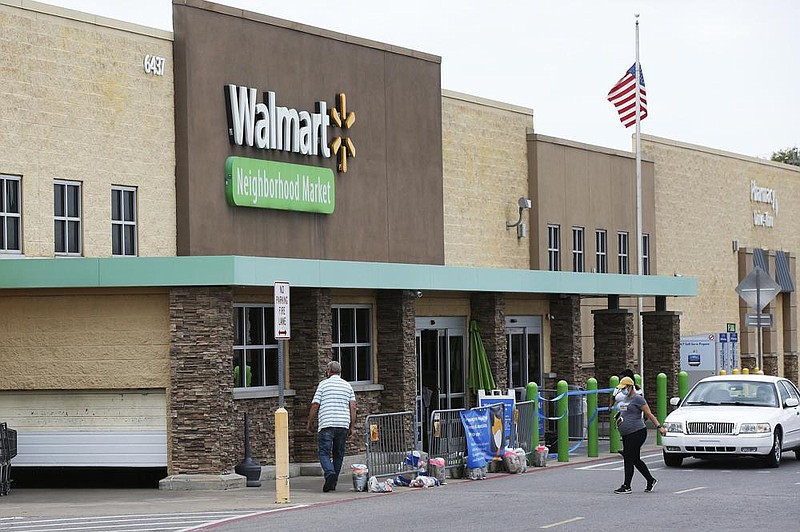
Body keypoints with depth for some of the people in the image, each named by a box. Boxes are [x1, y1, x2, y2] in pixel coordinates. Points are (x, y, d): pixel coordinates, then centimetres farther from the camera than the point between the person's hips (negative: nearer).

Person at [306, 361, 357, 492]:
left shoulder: (323, 384, 2)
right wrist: (352, 426, 9)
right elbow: (353, 407, 6)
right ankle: (333, 484, 13)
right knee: (338, 454, 11)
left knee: (324, 453, -4)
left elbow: (315, 406, -1)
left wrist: (309, 423, 8)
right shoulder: (347, 385, 12)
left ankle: (330, 472, -30)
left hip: (326, 424, -4)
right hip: (343, 425, 4)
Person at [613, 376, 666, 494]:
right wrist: (619, 420, 16)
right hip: (626, 435, 9)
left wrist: (659, 427, -16)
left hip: (637, 433, -9)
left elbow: (649, 414, -11)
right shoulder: (624, 399, 18)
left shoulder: (637, 398, -9)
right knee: (636, 460, 11)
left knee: (629, 459, -8)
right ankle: (651, 480, 23)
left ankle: (626, 486, -5)